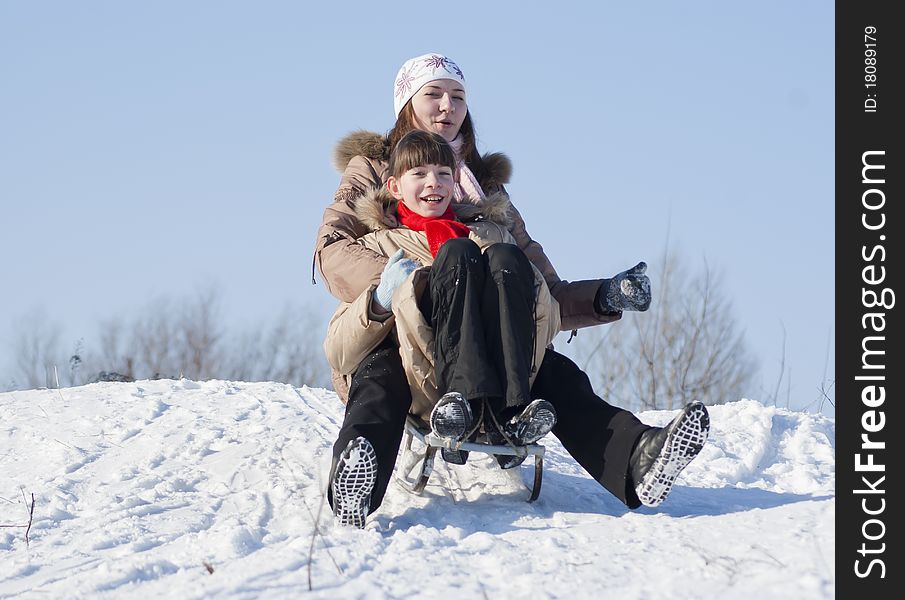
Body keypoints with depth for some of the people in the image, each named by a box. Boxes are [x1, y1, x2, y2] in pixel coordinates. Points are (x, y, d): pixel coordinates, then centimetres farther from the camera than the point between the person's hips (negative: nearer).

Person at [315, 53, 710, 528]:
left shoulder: (487, 188, 26)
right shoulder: (372, 172, 17)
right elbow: (332, 249, -4)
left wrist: (604, 297, -1)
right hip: (394, 337, -3)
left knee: (553, 373, -27)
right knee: (381, 376, -38)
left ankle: (635, 459, -54)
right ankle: (356, 475, -69)